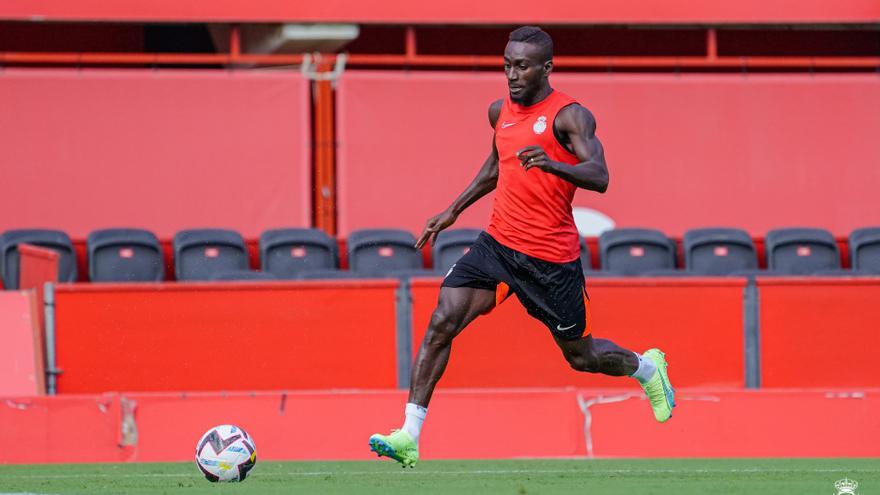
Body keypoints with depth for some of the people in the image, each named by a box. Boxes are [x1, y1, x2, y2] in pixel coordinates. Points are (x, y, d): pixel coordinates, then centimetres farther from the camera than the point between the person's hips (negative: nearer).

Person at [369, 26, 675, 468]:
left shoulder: (569, 115, -12)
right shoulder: (500, 112, 8)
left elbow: (599, 178, -25)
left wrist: (552, 164, -43)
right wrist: (454, 211, 27)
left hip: (552, 259, -5)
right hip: (497, 244, 5)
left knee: (580, 356, 11)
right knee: (442, 322, -15)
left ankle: (646, 368, 45)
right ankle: (409, 438, -16)